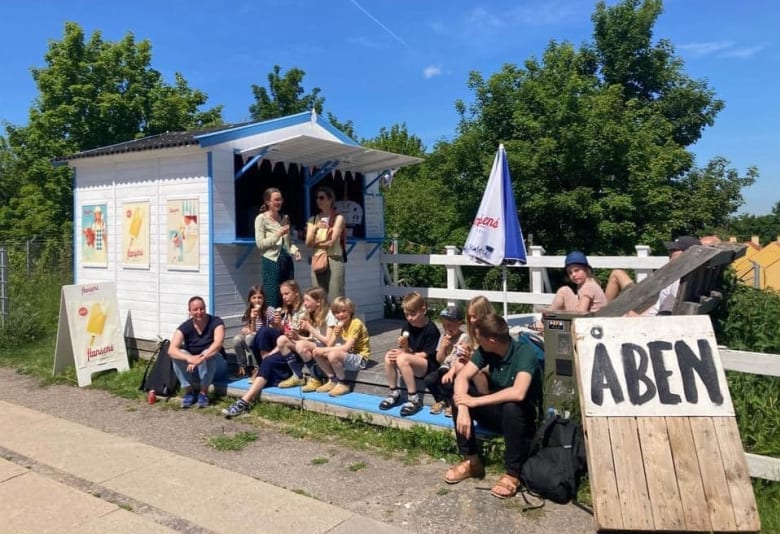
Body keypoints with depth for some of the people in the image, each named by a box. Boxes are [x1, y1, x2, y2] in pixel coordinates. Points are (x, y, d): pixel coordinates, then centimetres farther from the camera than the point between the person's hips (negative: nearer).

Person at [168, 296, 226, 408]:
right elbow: (171, 350, -27)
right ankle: (188, 392, -14)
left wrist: (201, 358, -52)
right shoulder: (185, 327, -14)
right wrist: (189, 358, -47)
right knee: (178, 355, -26)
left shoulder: (216, 322, -18)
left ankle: (203, 393, -20)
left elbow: (218, 343, -36)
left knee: (210, 354, -35)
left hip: (214, 364, -2)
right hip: (191, 367, 2)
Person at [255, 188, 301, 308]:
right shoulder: (261, 219, -4)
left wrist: (295, 250, -2)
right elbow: (260, 243, -10)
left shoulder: (285, 218, 13)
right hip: (272, 262, -6)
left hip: (287, 261, 6)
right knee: (272, 300, -4)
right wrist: (279, 234, -16)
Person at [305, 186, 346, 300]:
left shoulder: (338, 218, 0)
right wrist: (315, 228, -13)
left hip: (334, 260, -4)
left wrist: (315, 243, 3)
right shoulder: (312, 220, 13)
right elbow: (308, 243, 1)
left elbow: (331, 242, -8)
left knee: (335, 299, -6)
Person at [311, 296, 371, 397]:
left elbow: (346, 348, -25)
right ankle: (333, 381, 7)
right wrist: (336, 334, -18)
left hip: (360, 358, -8)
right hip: (347, 355, 8)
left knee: (333, 355, -34)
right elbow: (330, 345, 1)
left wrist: (325, 350, -20)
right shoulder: (339, 324, 5)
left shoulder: (356, 323, -19)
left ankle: (343, 384, -11)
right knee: (317, 352, -4)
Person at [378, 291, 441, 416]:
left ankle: (414, 399, -22)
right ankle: (394, 394, -6)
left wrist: (404, 354, -18)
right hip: (410, 363, 7)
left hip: (428, 366, -6)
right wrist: (404, 347, -19)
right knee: (389, 356, -20)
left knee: (402, 358, -33)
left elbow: (426, 355, -14)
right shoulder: (407, 326, 5)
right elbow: (407, 351, 4)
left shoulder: (431, 329, -13)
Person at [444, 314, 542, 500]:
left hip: (524, 416, -6)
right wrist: (462, 409, -32)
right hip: (498, 411, 6)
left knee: (511, 406, -38)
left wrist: (476, 401, -34)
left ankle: (512, 473, -20)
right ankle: (471, 461, -6)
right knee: (458, 396, -15)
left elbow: (518, 393, -41)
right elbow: (462, 377, -13)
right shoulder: (485, 351, -9)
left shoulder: (524, 352, -27)